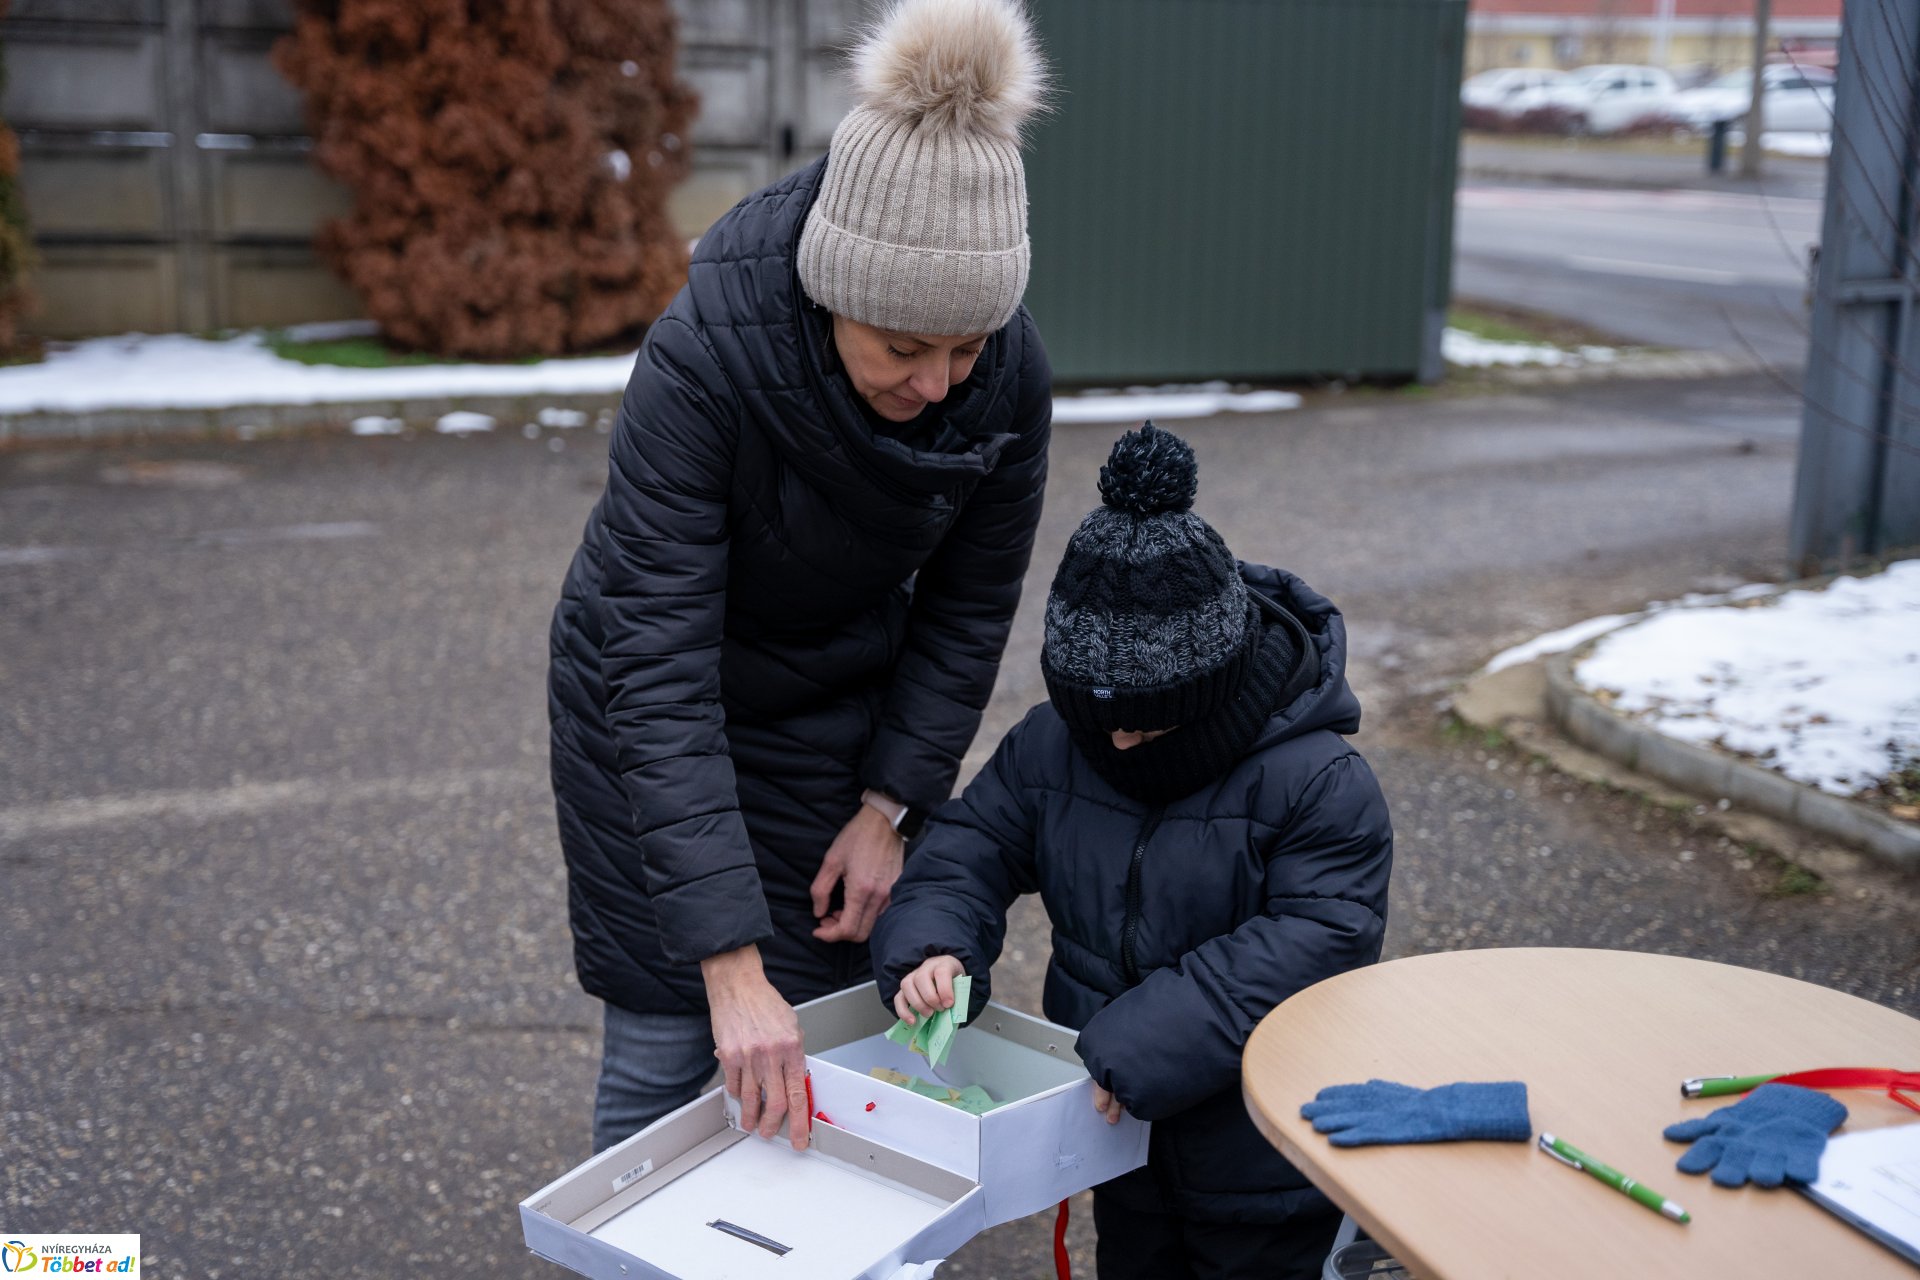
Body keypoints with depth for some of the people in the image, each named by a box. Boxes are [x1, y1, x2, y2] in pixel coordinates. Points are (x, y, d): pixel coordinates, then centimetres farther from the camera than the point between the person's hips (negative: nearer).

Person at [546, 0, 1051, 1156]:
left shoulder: (1010, 376, -22)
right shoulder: (705, 357, -35)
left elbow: (967, 610, -5)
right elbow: (662, 671, -35)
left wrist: (890, 805, -9)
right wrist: (730, 962, -38)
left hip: (840, 701, 3)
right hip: (652, 702, -3)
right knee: (666, 1045, 1)